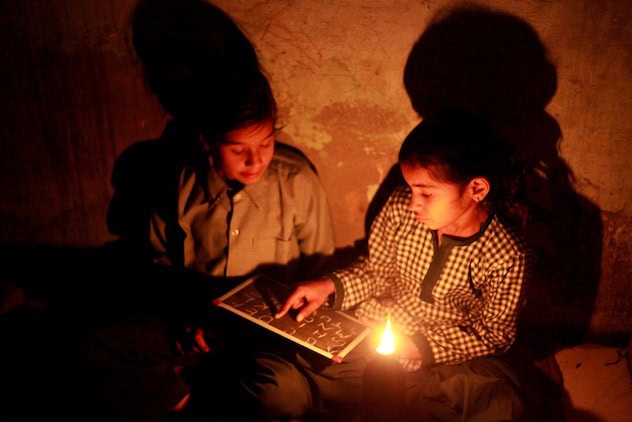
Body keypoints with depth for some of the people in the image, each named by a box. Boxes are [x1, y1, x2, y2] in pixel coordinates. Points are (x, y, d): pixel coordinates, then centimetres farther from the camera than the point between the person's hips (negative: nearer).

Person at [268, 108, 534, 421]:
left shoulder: (508, 256, -19)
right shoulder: (400, 207, -11)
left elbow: (496, 333, -8)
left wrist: (423, 347, -18)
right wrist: (331, 286, -14)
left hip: (447, 359, 0)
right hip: (369, 336, 1)